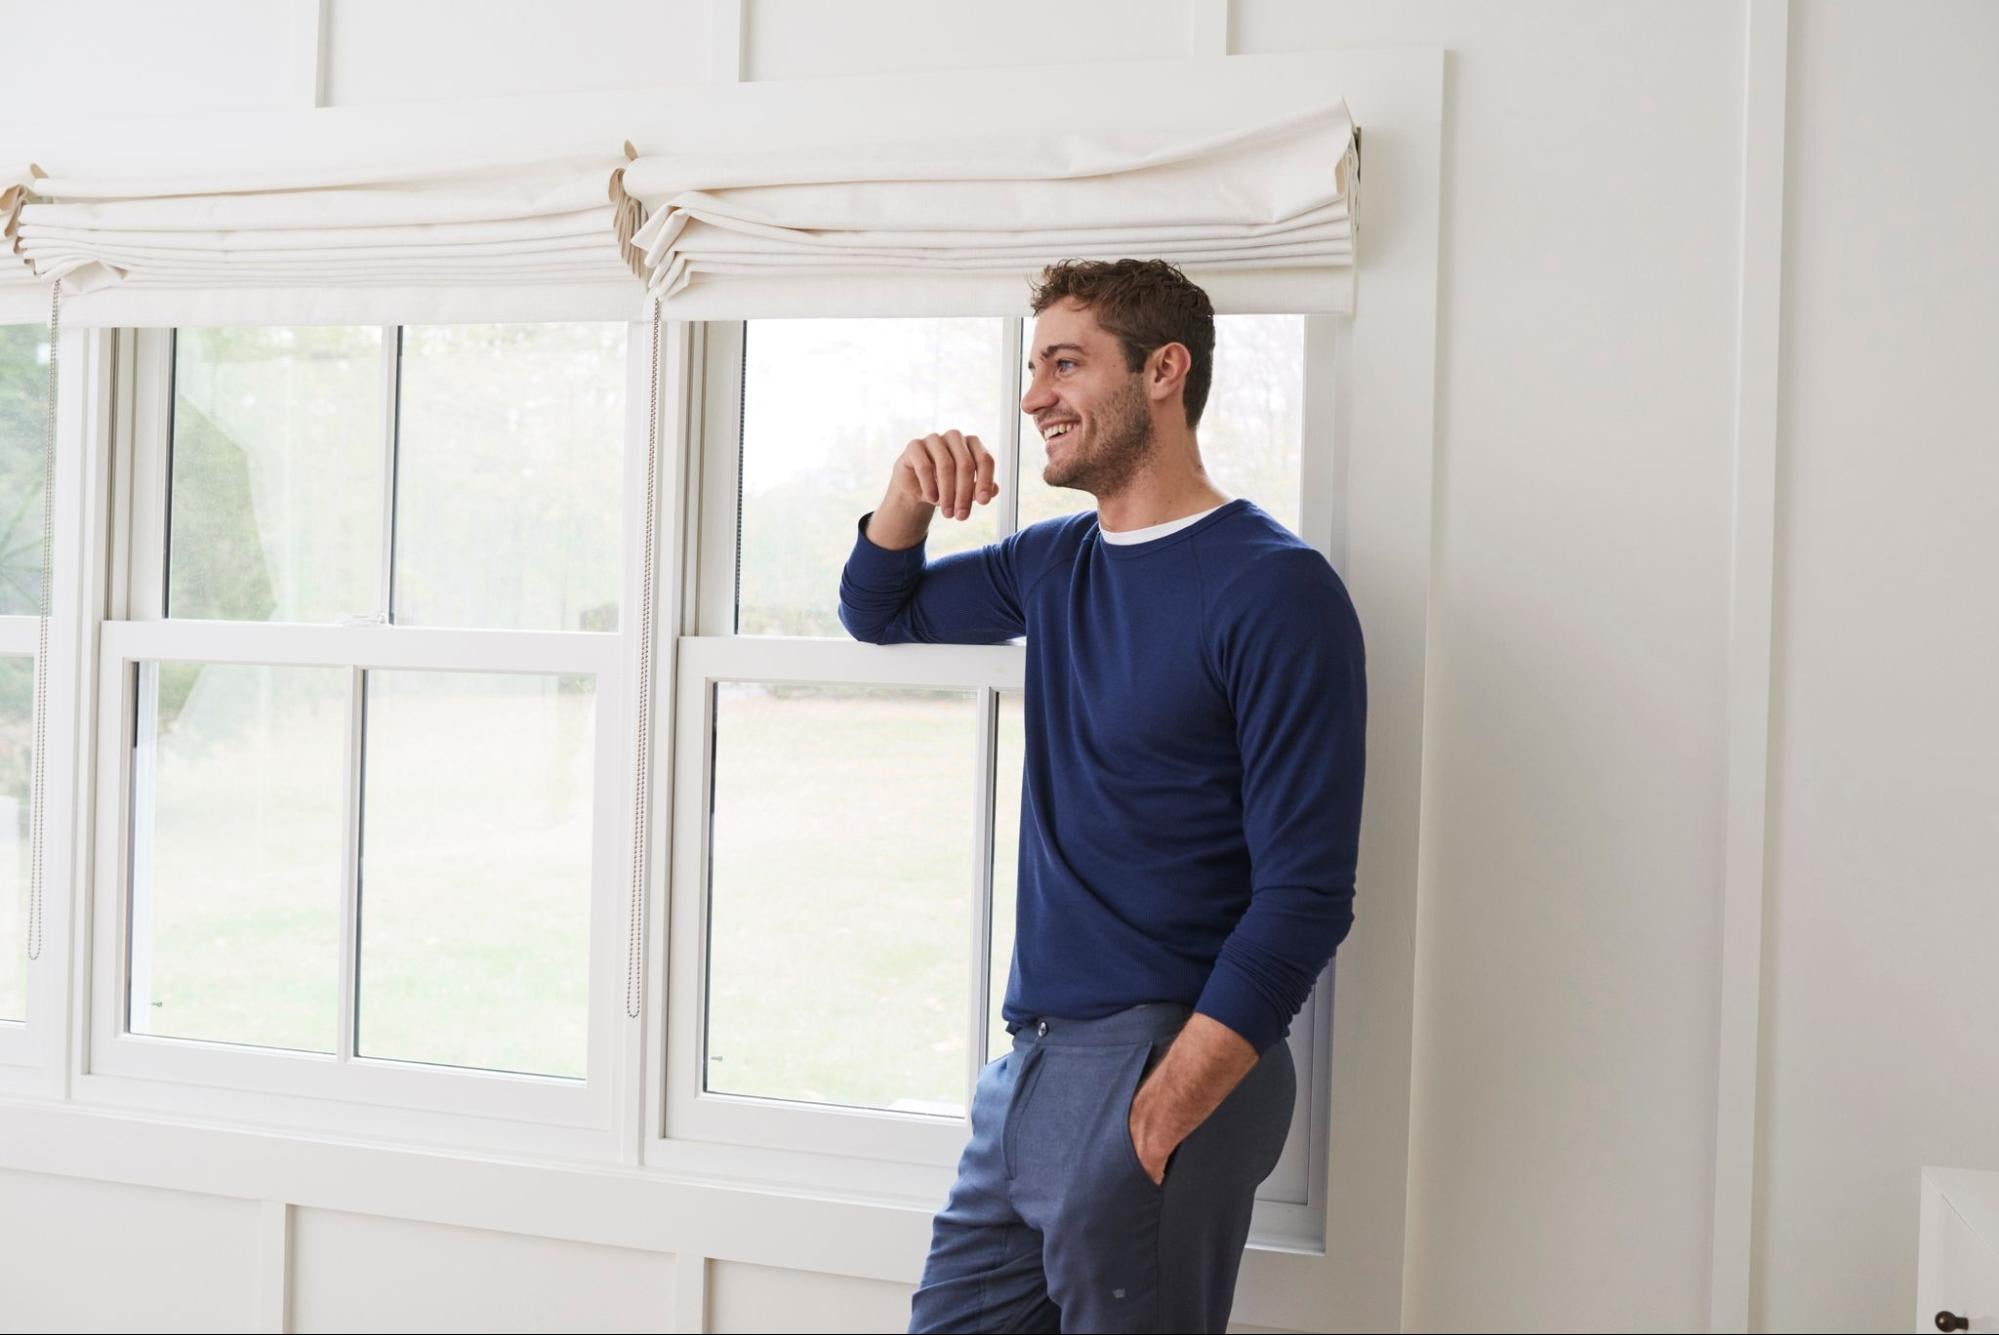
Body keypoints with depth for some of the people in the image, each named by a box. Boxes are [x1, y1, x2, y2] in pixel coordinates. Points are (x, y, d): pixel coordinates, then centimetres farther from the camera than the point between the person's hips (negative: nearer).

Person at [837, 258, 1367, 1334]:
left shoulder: (1275, 589, -12)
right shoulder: (1054, 563, 11)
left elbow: (1304, 899, -16)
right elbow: (878, 614, 26)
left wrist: (1166, 1110, -21)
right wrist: (907, 499, 5)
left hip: (1162, 1071, -7)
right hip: (1028, 1064, 7)